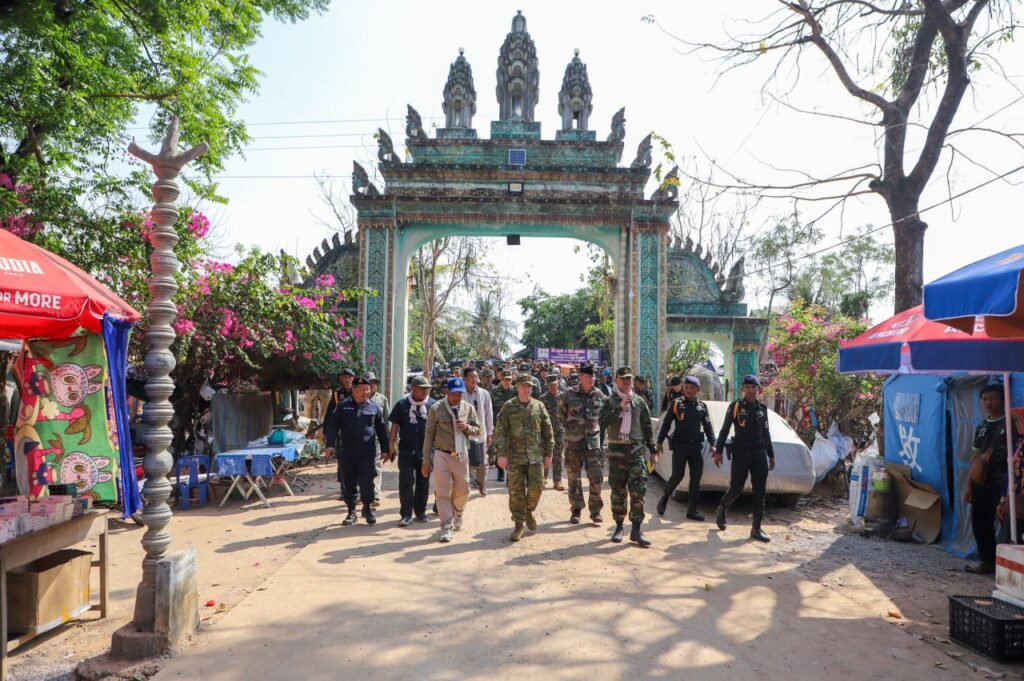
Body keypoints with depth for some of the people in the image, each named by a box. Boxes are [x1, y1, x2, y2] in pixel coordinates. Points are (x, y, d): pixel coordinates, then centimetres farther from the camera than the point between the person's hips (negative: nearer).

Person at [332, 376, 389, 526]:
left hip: (367, 453, -1)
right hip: (346, 453, 1)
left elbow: (381, 429, 8)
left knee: (367, 482, -2)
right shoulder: (343, 406, 5)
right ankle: (351, 512, 21)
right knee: (349, 483, 8)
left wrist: (385, 449, 8)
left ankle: (367, 508, 19)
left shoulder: (375, 407, 5)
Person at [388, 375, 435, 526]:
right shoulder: (402, 404, 0)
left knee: (423, 483, 11)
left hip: (426, 450, 1)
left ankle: (420, 511, 23)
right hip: (406, 450, -1)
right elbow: (395, 425, 3)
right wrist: (392, 445, 0)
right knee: (406, 482, 0)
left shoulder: (432, 405, 0)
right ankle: (406, 514, 6)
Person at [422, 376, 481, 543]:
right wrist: (426, 460, -3)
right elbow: (429, 434, -3)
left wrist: (467, 427, -15)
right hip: (441, 455, -3)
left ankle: (457, 514, 40)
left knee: (463, 490, 11)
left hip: (461, 456, 3)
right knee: (443, 492, -1)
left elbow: (478, 430, 9)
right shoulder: (436, 409, -6)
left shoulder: (469, 408, 3)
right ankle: (447, 527, 8)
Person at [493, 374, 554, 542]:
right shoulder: (508, 407, 0)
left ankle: (529, 511, 27)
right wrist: (501, 454, -10)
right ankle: (518, 524, 15)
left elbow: (548, 431, 10)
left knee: (536, 487, -3)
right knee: (516, 491, 3)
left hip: (536, 455, 1)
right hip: (515, 456, -1)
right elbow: (499, 432, -3)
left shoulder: (539, 406, 6)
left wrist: (548, 454, 6)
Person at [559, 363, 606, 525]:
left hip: (593, 440, 1)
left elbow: (603, 415, 15)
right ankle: (576, 509, 20)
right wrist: (570, 428, 9)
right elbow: (561, 414, 8)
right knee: (574, 477, 7)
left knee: (596, 477, -3)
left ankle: (596, 510, 10)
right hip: (573, 441, -1)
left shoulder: (599, 395, 1)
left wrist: (595, 428, 11)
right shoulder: (569, 394, -5)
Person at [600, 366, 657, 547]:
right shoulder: (610, 401, 3)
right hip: (616, 449, 0)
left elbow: (647, 427, 11)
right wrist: (620, 407, -19)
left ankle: (636, 530, 1)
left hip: (637, 449, 1)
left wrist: (652, 450, 8)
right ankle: (619, 527, 19)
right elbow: (603, 422, -13)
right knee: (618, 491, 7)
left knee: (638, 490, -7)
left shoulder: (640, 401, 8)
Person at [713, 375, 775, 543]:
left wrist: (771, 455, 16)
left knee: (760, 492, 2)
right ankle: (722, 509, 28)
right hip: (740, 453, -4)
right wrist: (718, 451, -6)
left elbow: (766, 433, 17)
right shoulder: (735, 407, -3)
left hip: (759, 453, 4)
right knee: (736, 489, -1)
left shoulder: (762, 408, 9)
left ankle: (756, 528, 9)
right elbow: (724, 430, -2)